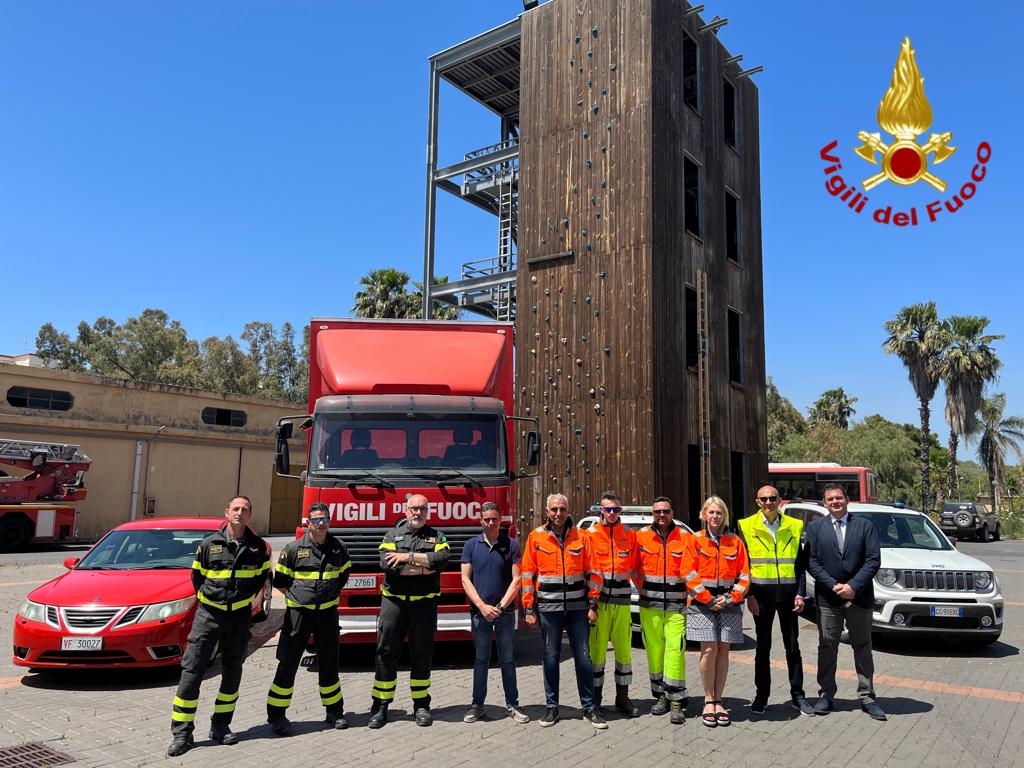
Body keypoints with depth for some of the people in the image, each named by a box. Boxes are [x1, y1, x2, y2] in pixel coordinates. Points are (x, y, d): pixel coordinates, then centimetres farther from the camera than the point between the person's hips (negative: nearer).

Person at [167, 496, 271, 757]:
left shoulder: (258, 547, 0)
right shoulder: (208, 544, -4)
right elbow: (197, 576, 8)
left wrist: (246, 596, 8)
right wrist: (207, 597, 6)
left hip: (240, 616, 2)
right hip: (209, 614, -2)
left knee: (232, 672, 9)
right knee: (191, 671, -6)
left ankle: (221, 726, 23)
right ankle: (182, 733, 2)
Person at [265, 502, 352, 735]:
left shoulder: (338, 548, 3)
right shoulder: (294, 548, -6)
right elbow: (280, 580, 4)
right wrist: (294, 596, -1)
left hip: (327, 612, 3)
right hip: (298, 612, -2)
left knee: (329, 663, 11)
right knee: (288, 663, 0)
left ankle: (334, 711, 23)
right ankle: (276, 714, 12)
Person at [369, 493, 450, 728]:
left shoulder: (436, 536, 7)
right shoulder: (392, 535, 5)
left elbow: (442, 558, -14)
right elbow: (387, 565, -12)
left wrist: (409, 556, -16)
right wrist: (424, 569, -12)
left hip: (424, 603, 1)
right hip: (394, 602, 0)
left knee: (422, 654, 7)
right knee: (386, 652, 1)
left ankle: (421, 704, 19)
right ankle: (380, 706, 10)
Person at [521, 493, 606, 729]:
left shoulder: (580, 537, 4)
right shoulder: (536, 537, 1)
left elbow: (592, 572, 5)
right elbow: (528, 575, 2)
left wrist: (592, 605, 0)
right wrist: (529, 609, -1)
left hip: (577, 607, 1)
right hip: (548, 608, -1)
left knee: (583, 657, 4)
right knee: (551, 657, 8)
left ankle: (589, 707, 15)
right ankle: (551, 707, 20)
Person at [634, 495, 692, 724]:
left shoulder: (685, 537, 1)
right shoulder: (641, 536, 4)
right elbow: (633, 567, 11)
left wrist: (688, 595, 0)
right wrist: (642, 588, 6)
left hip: (676, 606, -2)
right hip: (649, 605, 2)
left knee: (675, 650, -8)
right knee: (654, 651, 7)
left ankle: (677, 701, 0)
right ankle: (661, 696, 22)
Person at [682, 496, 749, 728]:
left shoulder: (735, 541, 8)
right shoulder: (695, 541, 3)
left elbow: (744, 574, 6)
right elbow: (688, 573, -3)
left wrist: (731, 598, -6)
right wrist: (709, 599, -10)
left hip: (729, 603, 2)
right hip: (702, 603, -2)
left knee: (723, 651, 4)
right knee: (709, 650, -8)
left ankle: (718, 700, 14)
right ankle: (709, 701, 6)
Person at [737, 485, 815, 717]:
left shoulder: (794, 526, 6)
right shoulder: (747, 526, 0)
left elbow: (800, 564, 7)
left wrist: (800, 593, -2)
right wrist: (749, 594, -7)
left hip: (788, 594, 1)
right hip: (762, 594, -1)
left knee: (793, 647, 8)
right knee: (763, 647, 8)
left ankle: (797, 695, 19)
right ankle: (761, 696, 17)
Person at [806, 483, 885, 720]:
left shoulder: (864, 526, 3)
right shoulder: (815, 528, 4)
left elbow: (874, 560, -5)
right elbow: (811, 561, -2)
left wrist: (853, 586, -13)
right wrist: (834, 586, -12)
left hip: (859, 596, 0)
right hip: (827, 597, 0)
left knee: (863, 647, 9)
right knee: (827, 647, 6)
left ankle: (867, 697, 18)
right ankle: (826, 694, 15)